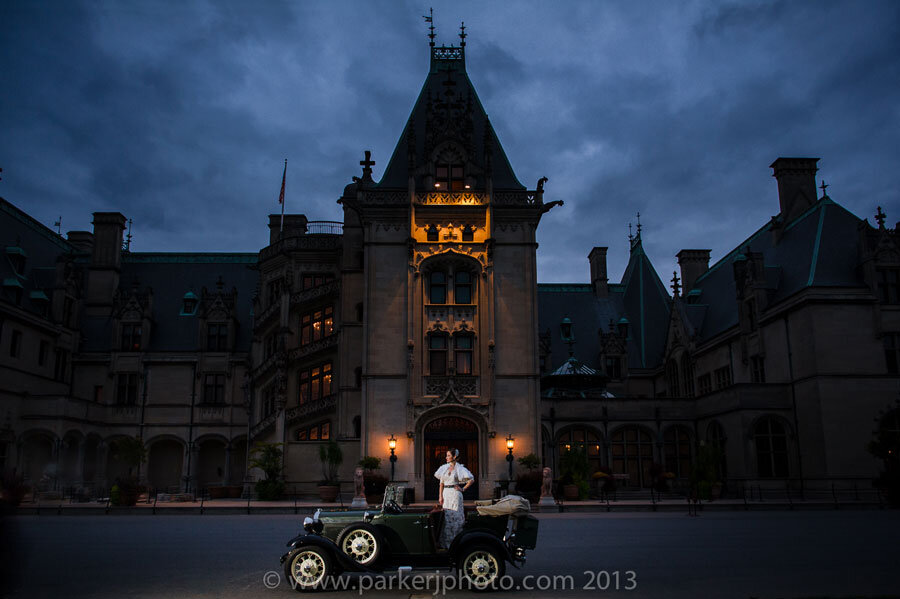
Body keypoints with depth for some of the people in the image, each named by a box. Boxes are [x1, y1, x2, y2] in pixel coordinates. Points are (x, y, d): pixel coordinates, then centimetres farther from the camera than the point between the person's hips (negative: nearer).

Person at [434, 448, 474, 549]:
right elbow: (441, 483, 11)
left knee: (455, 516, -4)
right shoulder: (444, 468, 10)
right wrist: (440, 496, 3)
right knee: (446, 517, 4)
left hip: (455, 494, -5)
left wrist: (463, 489, -5)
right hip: (446, 493, 5)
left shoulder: (459, 468, -3)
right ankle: (446, 541, 10)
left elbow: (472, 479, -3)